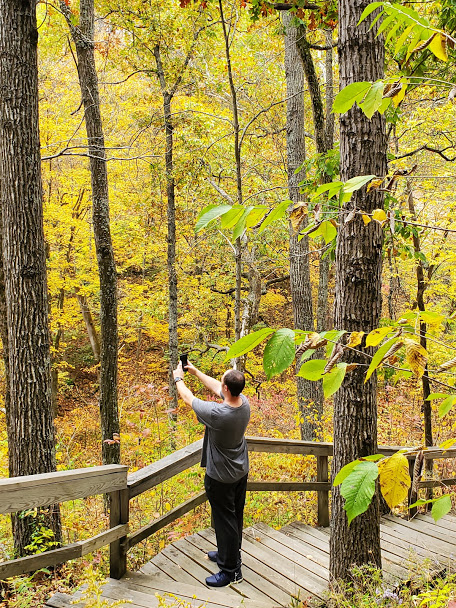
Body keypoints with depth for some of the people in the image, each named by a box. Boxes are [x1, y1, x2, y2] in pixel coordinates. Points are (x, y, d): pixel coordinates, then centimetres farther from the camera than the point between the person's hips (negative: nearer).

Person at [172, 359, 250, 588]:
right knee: (235, 516, 22)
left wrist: (178, 378, 2)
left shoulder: (217, 414, -34)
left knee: (225, 520, 6)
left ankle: (231, 570, 19)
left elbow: (188, 398, -17)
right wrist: (195, 371, 15)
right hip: (241, 472, 8)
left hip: (221, 477, -8)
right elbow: (215, 387, 6)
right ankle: (228, 553, 43)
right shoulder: (244, 402, -13)